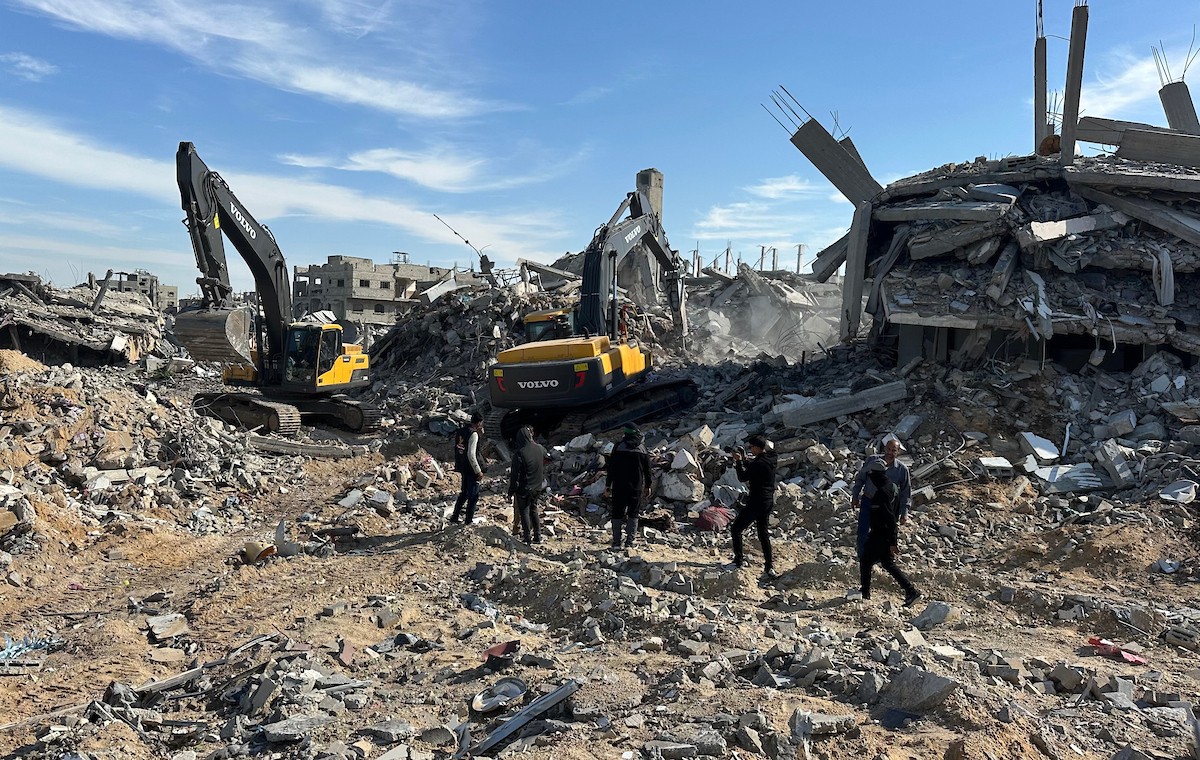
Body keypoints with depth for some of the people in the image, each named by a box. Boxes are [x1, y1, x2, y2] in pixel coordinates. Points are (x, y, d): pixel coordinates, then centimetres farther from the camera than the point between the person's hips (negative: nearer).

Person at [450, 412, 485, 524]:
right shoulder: (473, 434, -20)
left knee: (464, 492, 22)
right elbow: (471, 455, -25)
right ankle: (469, 520, 11)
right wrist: (478, 471, -19)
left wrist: (480, 434, 8)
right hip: (471, 469, -8)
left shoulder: (461, 431, 6)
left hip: (462, 467, 8)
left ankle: (455, 516, 26)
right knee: (474, 495, 5)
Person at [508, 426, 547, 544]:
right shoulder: (540, 449, -6)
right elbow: (544, 462, 12)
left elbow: (515, 475, -17)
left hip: (524, 489, -5)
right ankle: (538, 536, 24)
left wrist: (511, 490, -8)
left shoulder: (520, 453, -22)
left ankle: (528, 539, 15)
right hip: (537, 487, 5)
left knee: (524, 513, 9)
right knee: (533, 510, 20)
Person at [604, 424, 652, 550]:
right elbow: (647, 470, 7)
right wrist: (647, 486, 16)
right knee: (633, 514, 8)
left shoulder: (618, 447, -6)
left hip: (619, 487, -2)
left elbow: (611, 468, -6)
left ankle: (616, 542, 4)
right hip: (636, 487, 2)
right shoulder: (642, 449, 3)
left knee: (617, 514, 6)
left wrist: (608, 485, 0)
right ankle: (629, 542, 3)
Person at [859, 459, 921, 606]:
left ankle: (865, 594, 16)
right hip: (890, 534, 9)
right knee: (888, 564, 17)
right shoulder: (893, 487, 7)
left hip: (879, 536, -9)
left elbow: (890, 518, -25)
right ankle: (911, 591, 14)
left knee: (865, 562, 6)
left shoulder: (882, 493, -24)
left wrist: (893, 542, -23)